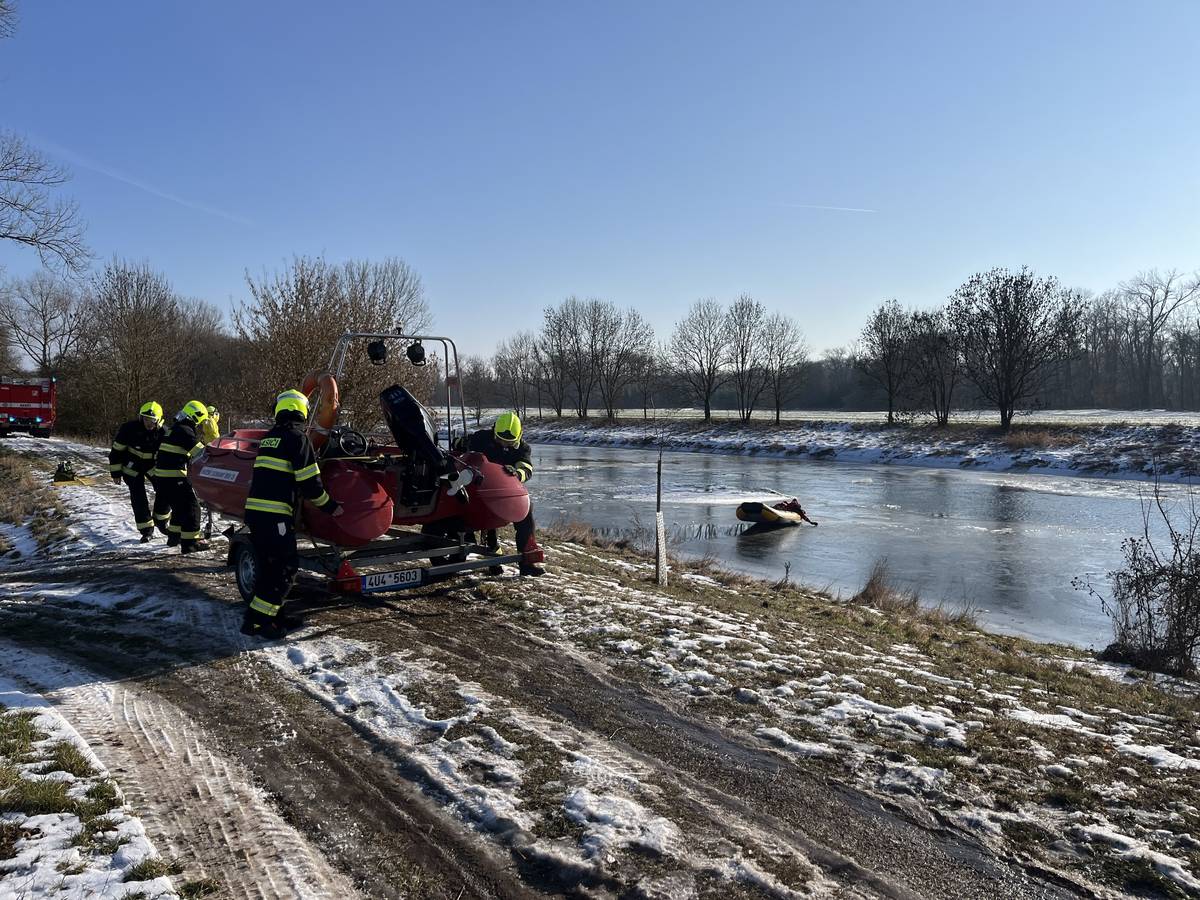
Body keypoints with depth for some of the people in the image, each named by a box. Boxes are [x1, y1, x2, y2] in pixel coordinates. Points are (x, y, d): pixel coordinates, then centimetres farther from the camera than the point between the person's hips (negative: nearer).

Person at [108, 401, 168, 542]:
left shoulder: (163, 432, -15)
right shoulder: (129, 428, -22)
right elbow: (116, 450, -13)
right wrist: (115, 472, -11)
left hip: (153, 464, 2)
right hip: (132, 467, -2)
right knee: (138, 498, -6)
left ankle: (161, 520, 12)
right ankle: (146, 530, 3)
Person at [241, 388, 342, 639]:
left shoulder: (268, 437, 16)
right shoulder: (297, 438, -7)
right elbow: (309, 482, -10)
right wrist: (330, 506, 1)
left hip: (253, 509, 8)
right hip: (275, 515, -8)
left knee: (267, 566, 16)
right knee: (285, 568, -2)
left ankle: (272, 614, 23)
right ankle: (256, 621, -3)